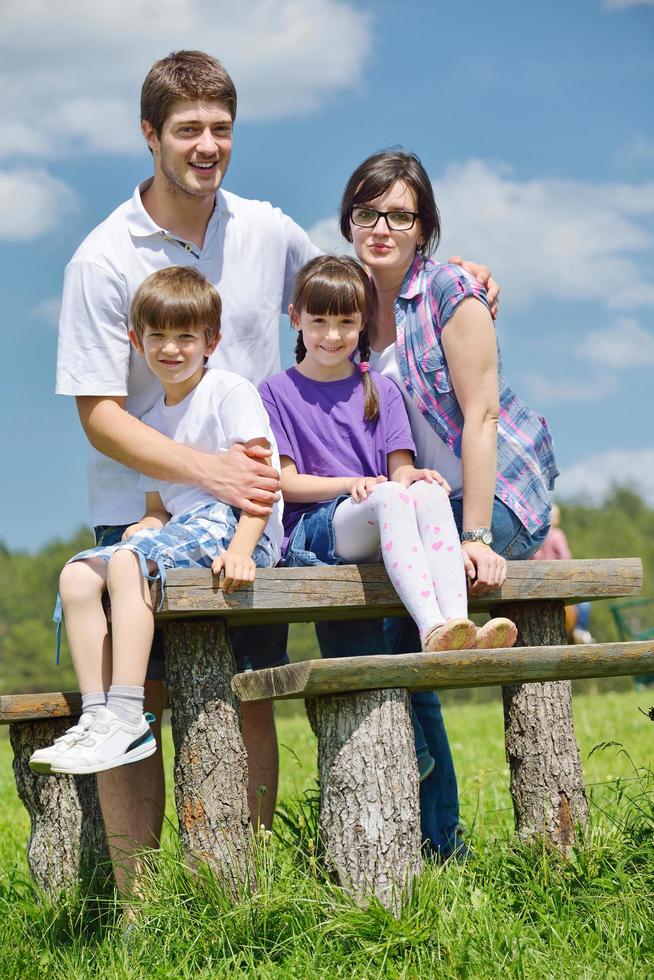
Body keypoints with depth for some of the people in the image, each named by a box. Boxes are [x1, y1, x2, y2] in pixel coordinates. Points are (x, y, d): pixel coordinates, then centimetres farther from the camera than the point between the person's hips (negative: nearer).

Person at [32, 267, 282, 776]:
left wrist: (240, 549, -28)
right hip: (179, 529, 8)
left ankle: (127, 717, -36)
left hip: (233, 524, -8)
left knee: (127, 562, -30)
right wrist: (146, 525, -6)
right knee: (77, 575, -11)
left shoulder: (231, 392, -2)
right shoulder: (151, 423, 21)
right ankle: (97, 714, -19)